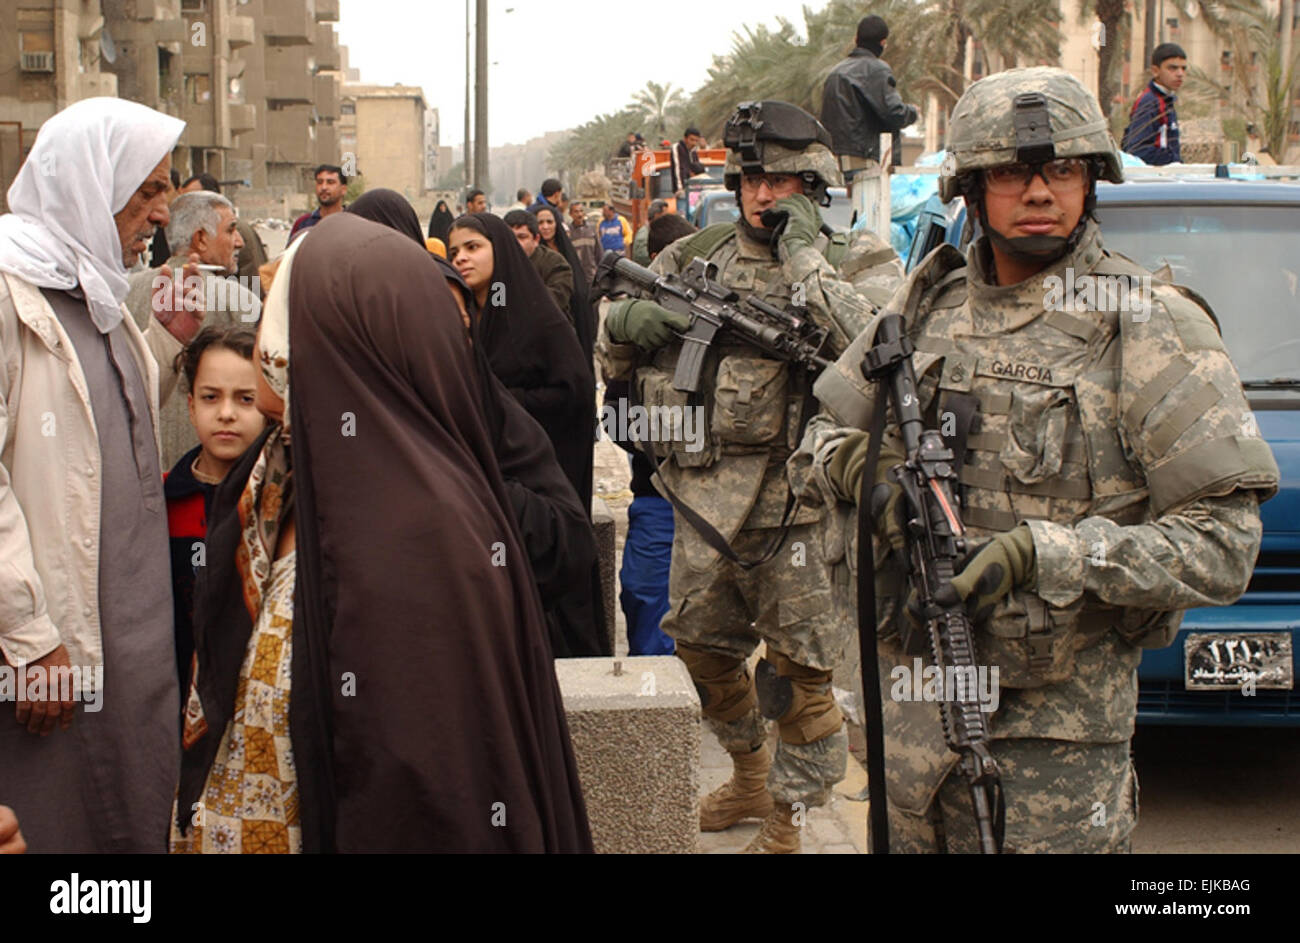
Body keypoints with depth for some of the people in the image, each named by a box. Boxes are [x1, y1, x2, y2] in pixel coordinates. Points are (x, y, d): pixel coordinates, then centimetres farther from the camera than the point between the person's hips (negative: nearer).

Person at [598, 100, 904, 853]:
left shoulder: (856, 263, -3)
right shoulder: (695, 258, 9)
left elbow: (865, 344, -25)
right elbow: (615, 358, 16)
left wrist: (804, 248, -17)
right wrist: (628, 322, -8)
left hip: (796, 501, -5)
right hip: (704, 493, 5)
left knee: (799, 669, 2)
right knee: (704, 646, 18)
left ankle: (785, 823, 17)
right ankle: (750, 776, 41)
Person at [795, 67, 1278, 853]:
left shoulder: (1151, 329, -9)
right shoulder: (931, 301, 7)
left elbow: (1221, 544, -14)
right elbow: (821, 436, 15)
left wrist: (1040, 553, -25)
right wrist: (859, 468, -9)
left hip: (1056, 720, -4)